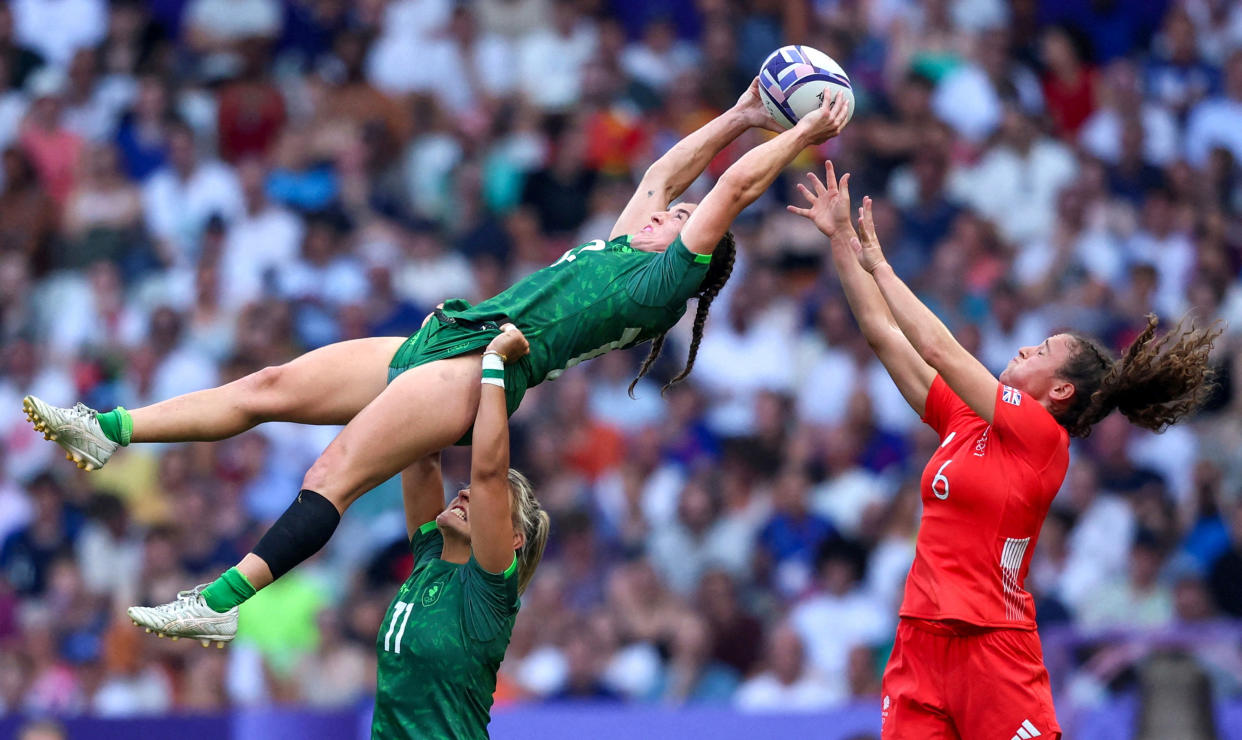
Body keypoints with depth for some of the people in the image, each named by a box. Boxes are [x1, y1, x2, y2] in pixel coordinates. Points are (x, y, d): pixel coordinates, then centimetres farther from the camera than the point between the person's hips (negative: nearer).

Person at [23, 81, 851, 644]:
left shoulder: (667, 277, 3)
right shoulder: (618, 253, 28)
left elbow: (733, 190, 0)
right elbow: (664, 172, 38)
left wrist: (804, 135, 7)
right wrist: (742, 115, 40)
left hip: (482, 367, -10)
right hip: (436, 346, 10)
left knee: (334, 474, -24)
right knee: (270, 387, -1)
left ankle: (222, 602, -34)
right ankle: (111, 433, -7)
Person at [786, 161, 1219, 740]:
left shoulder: (1044, 436, -5)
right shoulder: (964, 421, 14)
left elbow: (936, 348, -5)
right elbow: (883, 334, 18)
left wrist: (879, 265, 5)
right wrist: (840, 239, 17)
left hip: (991, 648, -6)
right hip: (920, 643, 6)